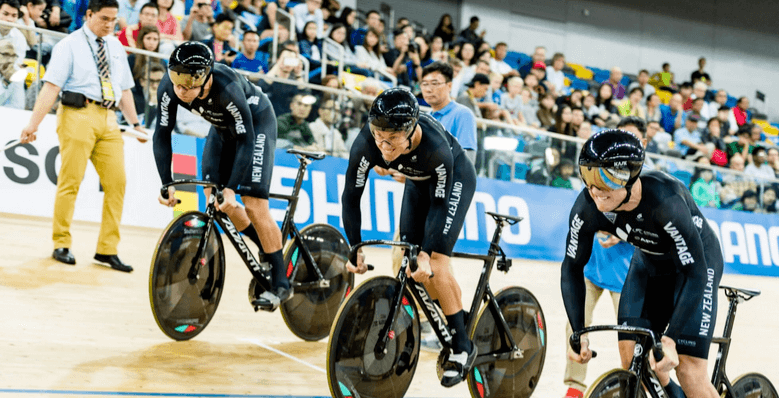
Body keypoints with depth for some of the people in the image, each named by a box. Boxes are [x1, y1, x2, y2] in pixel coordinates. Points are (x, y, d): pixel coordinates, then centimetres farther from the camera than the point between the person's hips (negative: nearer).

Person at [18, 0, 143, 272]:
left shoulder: (116, 47, 19)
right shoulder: (69, 45, 1)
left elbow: (124, 90, 24)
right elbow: (51, 86, -7)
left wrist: (135, 123, 18)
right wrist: (33, 124, -14)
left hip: (108, 119, 6)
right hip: (78, 114, -5)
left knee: (117, 182, 0)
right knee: (70, 180, -5)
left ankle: (107, 250, 6)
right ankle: (61, 244, 8)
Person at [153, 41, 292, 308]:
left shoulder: (227, 88, -40)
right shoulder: (169, 87, -26)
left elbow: (245, 140, -33)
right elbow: (162, 134, -17)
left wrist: (231, 188, -36)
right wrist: (167, 183, -24)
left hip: (256, 122, -6)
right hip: (222, 126, 6)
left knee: (254, 205, -13)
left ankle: (281, 284, -5)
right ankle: (267, 250, 19)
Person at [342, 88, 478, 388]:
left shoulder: (436, 147, -42)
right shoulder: (366, 144, -33)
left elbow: (439, 204, -30)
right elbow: (351, 195, -21)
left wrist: (427, 253, -33)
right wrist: (355, 248, -24)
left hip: (454, 179, -5)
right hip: (418, 181, 5)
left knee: (435, 265, -16)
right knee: (407, 263, -3)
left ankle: (462, 347, -3)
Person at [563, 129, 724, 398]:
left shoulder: (665, 202, -39)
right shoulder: (587, 208, -25)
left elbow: (695, 273, -35)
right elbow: (572, 267, -11)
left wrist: (670, 339, -41)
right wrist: (578, 334, -18)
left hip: (695, 261, -5)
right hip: (649, 263, 5)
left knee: (689, 368, -15)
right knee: (630, 353, -9)